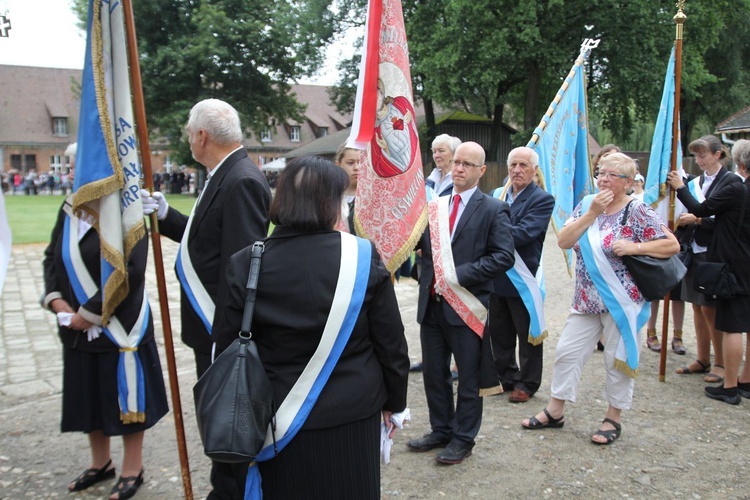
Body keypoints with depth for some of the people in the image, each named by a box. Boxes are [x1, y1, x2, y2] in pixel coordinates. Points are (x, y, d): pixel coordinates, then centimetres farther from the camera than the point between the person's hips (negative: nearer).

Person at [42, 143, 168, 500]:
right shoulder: (68, 209, 6)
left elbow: (129, 272, -22)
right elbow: (51, 258, 11)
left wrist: (90, 312, -19)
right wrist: (56, 300, -5)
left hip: (119, 325, -7)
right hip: (78, 328, 7)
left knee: (124, 395, 7)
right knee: (87, 394, 18)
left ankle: (133, 468, 25)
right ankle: (100, 463, 38)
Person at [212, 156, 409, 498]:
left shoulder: (244, 265, -11)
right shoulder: (363, 257, -13)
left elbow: (228, 350, -5)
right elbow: (391, 342, -6)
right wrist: (394, 400, 9)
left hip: (278, 421, 1)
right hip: (352, 417, 0)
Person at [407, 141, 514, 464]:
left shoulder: (493, 209, -5)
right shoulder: (433, 207, 10)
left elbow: (504, 256, -13)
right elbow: (413, 242, 6)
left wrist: (459, 274, -19)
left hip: (466, 306, -5)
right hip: (432, 304, 5)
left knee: (468, 377, 8)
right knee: (433, 373, 16)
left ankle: (463, 438, 24)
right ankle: (441, 430, 33)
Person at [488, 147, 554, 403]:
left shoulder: (543, 199, -10)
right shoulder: (497, 195, 9)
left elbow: (523, 233, -22)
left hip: (523, 278, -5)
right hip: (496, 276, 6)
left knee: (527, 335, 9)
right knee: (499, 333, 16)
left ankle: (526, 384, 24)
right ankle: (506, 377, 33)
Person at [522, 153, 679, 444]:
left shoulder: (638, 212, -9)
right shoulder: (587, 204, 5)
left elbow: (672, 245, -9)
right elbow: (563, 241, -7)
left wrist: (634, 247, -21)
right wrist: (592, 213, -14)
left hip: (621, 301, -5)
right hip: (586, 300, 5)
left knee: (618, 359, 7)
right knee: (567, 352, 9)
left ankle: (613, 419, 24)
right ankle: (554, 412, 23)